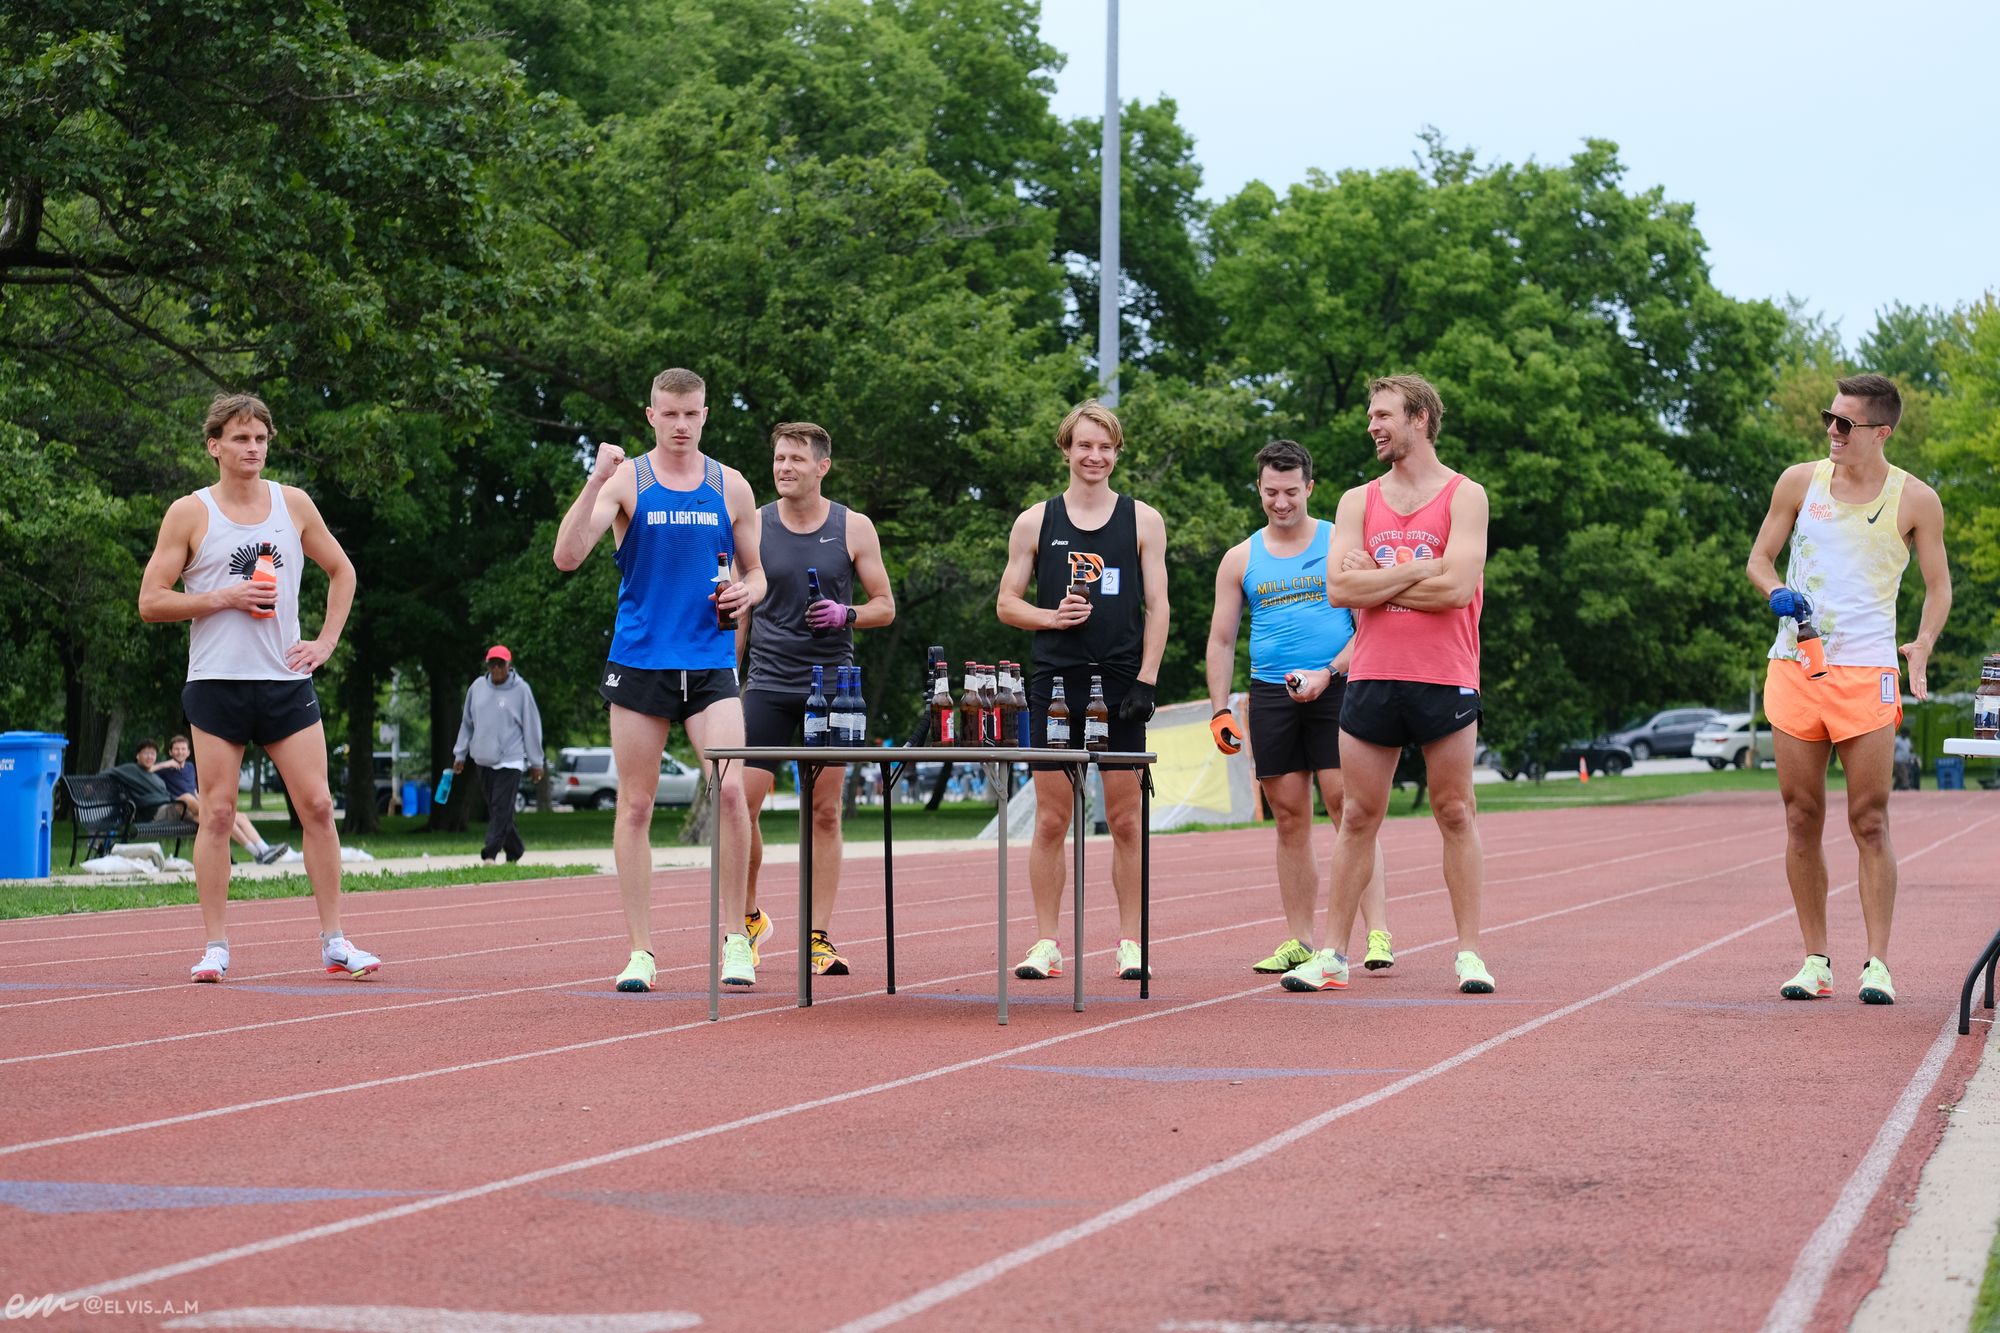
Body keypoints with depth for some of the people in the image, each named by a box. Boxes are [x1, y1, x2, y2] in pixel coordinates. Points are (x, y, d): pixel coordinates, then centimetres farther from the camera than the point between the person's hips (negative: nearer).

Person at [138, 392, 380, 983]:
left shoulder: (293, 504, 9)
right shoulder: (189, 513, 1)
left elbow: (341, 571, 21)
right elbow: (150, 602, -2)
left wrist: (326, 641, 9)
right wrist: (224, 597, -13)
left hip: (286, 680, 3)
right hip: (217, 683, -2)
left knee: (317, 805, -2)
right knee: (217, 811, -3)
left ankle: (334, 941, 4)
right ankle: (215, 946, 2)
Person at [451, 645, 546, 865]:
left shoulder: (521, 690, -4)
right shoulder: (477, 687, 6)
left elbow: (532, 726, -1)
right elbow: (467, 723, 15)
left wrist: (535, 762, 0)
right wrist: (460, 754, 14)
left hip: (510, 760, -5)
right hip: (483, 761, 5)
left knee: (502, 809, -11)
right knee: (496, 810, 8)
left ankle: (489, 854, -13)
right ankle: (515, 851, 20)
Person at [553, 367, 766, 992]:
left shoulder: (731, 487, 9)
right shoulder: (627, 480, 1)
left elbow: (756, 571, 19)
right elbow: (567, 556, -11)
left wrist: (746, 593, -4)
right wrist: (597, 480, -21)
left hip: (710, 662, 1)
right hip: (638, 660, -1)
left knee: (730, 789, -14)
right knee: (635, 805, 1)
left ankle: (734, 938, 0)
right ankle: (640, 951, 9)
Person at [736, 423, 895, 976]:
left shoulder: (853, 528, 3)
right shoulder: (754, 526, 4)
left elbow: (885, 606, 8)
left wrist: (845, 615, -13)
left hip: (832, 685, 0)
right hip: (767, 683, 0)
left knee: (825, 812, 0)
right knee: (740, 802, -10)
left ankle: (818, 938, 5)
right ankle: (748, 917, 11)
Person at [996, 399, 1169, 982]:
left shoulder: (1143, 520, 7)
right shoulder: (1035, 522, 8)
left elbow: (1156, 606, 5)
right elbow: (1007, 604, 10)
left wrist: (1146, 680, -5)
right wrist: (1052, 616, -9)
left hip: (1121, 685, 0)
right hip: (1055, 683, 0)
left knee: (1125, 819, 1)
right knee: (1051, 820, 0)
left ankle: (1129, 944, 7)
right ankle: (1046, 945, 6)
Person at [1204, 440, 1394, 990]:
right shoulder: (1241, 559, 12)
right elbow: (1221, 639, 14)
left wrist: (1328, 672, -12)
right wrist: (1220, 710, 5)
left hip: (1336, 690, -3)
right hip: (1271, 695, 3)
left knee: (1347, 806, -12)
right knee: (1290, 818, 4)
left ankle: (1377, 933, -16)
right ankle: (1301, 941, 8)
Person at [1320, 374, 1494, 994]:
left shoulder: (1464, 497, -1)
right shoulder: (1358, 502, 10)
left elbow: (1456, 588, -14)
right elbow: (1339, 588, -4)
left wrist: (1376, 581, -5)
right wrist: (1417, 571, -9)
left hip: (1445, 680, -3)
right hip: (1372, 679, 3)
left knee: (1456, 816, 2)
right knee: (1358, 817, 4)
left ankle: (1469, 952, 6)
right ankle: (1334, 952, 8)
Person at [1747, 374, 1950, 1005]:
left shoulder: (1915, 500, 0)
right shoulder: (1800, 481, 5)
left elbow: (1938, 585, 7)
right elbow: (1759, 557, 14)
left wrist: (1923, 645, -12)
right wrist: (1776, 592, -9)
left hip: (1867, 671, -3)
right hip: (1794, 664, 3)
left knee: (1870, 822, -6)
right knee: (1801, 819, 3)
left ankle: (1876, 964, -3)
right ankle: (1815, 960, 10)